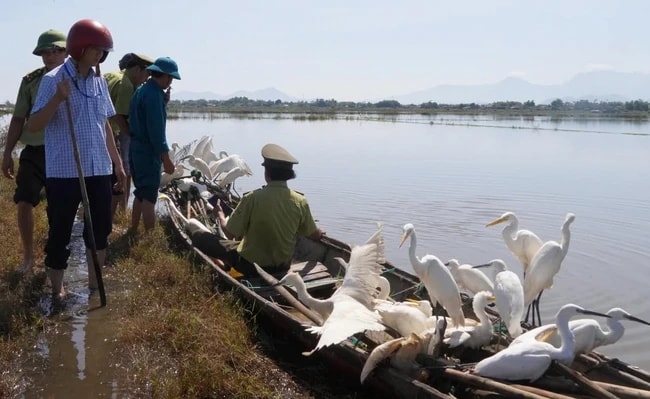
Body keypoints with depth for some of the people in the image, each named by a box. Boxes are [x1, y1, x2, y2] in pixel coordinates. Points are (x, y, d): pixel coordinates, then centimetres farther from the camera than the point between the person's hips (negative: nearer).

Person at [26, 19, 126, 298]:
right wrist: (58, 99, -25)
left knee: (100, 229, 11)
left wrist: (118, 162, 17)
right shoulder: (53, 80, -8)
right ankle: (57, 293, 18)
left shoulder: (100, 81, 10)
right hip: (64, 171, -6)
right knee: (60, 233, 4)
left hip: (99, 169, 6)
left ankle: (94, 286, 26)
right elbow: (33, 126, -11)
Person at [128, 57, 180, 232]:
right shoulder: (154, 94, -18)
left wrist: (164, 99, 9)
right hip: (148, 151, -10)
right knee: (149, 197, -7)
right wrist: (166, 159, -20)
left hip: (136, 148, 10)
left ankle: (134, 232, 25)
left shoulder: (141, 90, 12)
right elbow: (156, 130, -22)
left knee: (140, 193, 18)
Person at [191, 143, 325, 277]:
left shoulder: (253, 198, -23)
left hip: (250, 266, -4)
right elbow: (314, 235, 0)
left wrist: (220, 214, 4)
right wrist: (320, 233, 23)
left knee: (199, 237, 5)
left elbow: (230, 233, -16)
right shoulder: (300, 202, -14)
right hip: (283, 267, 4)